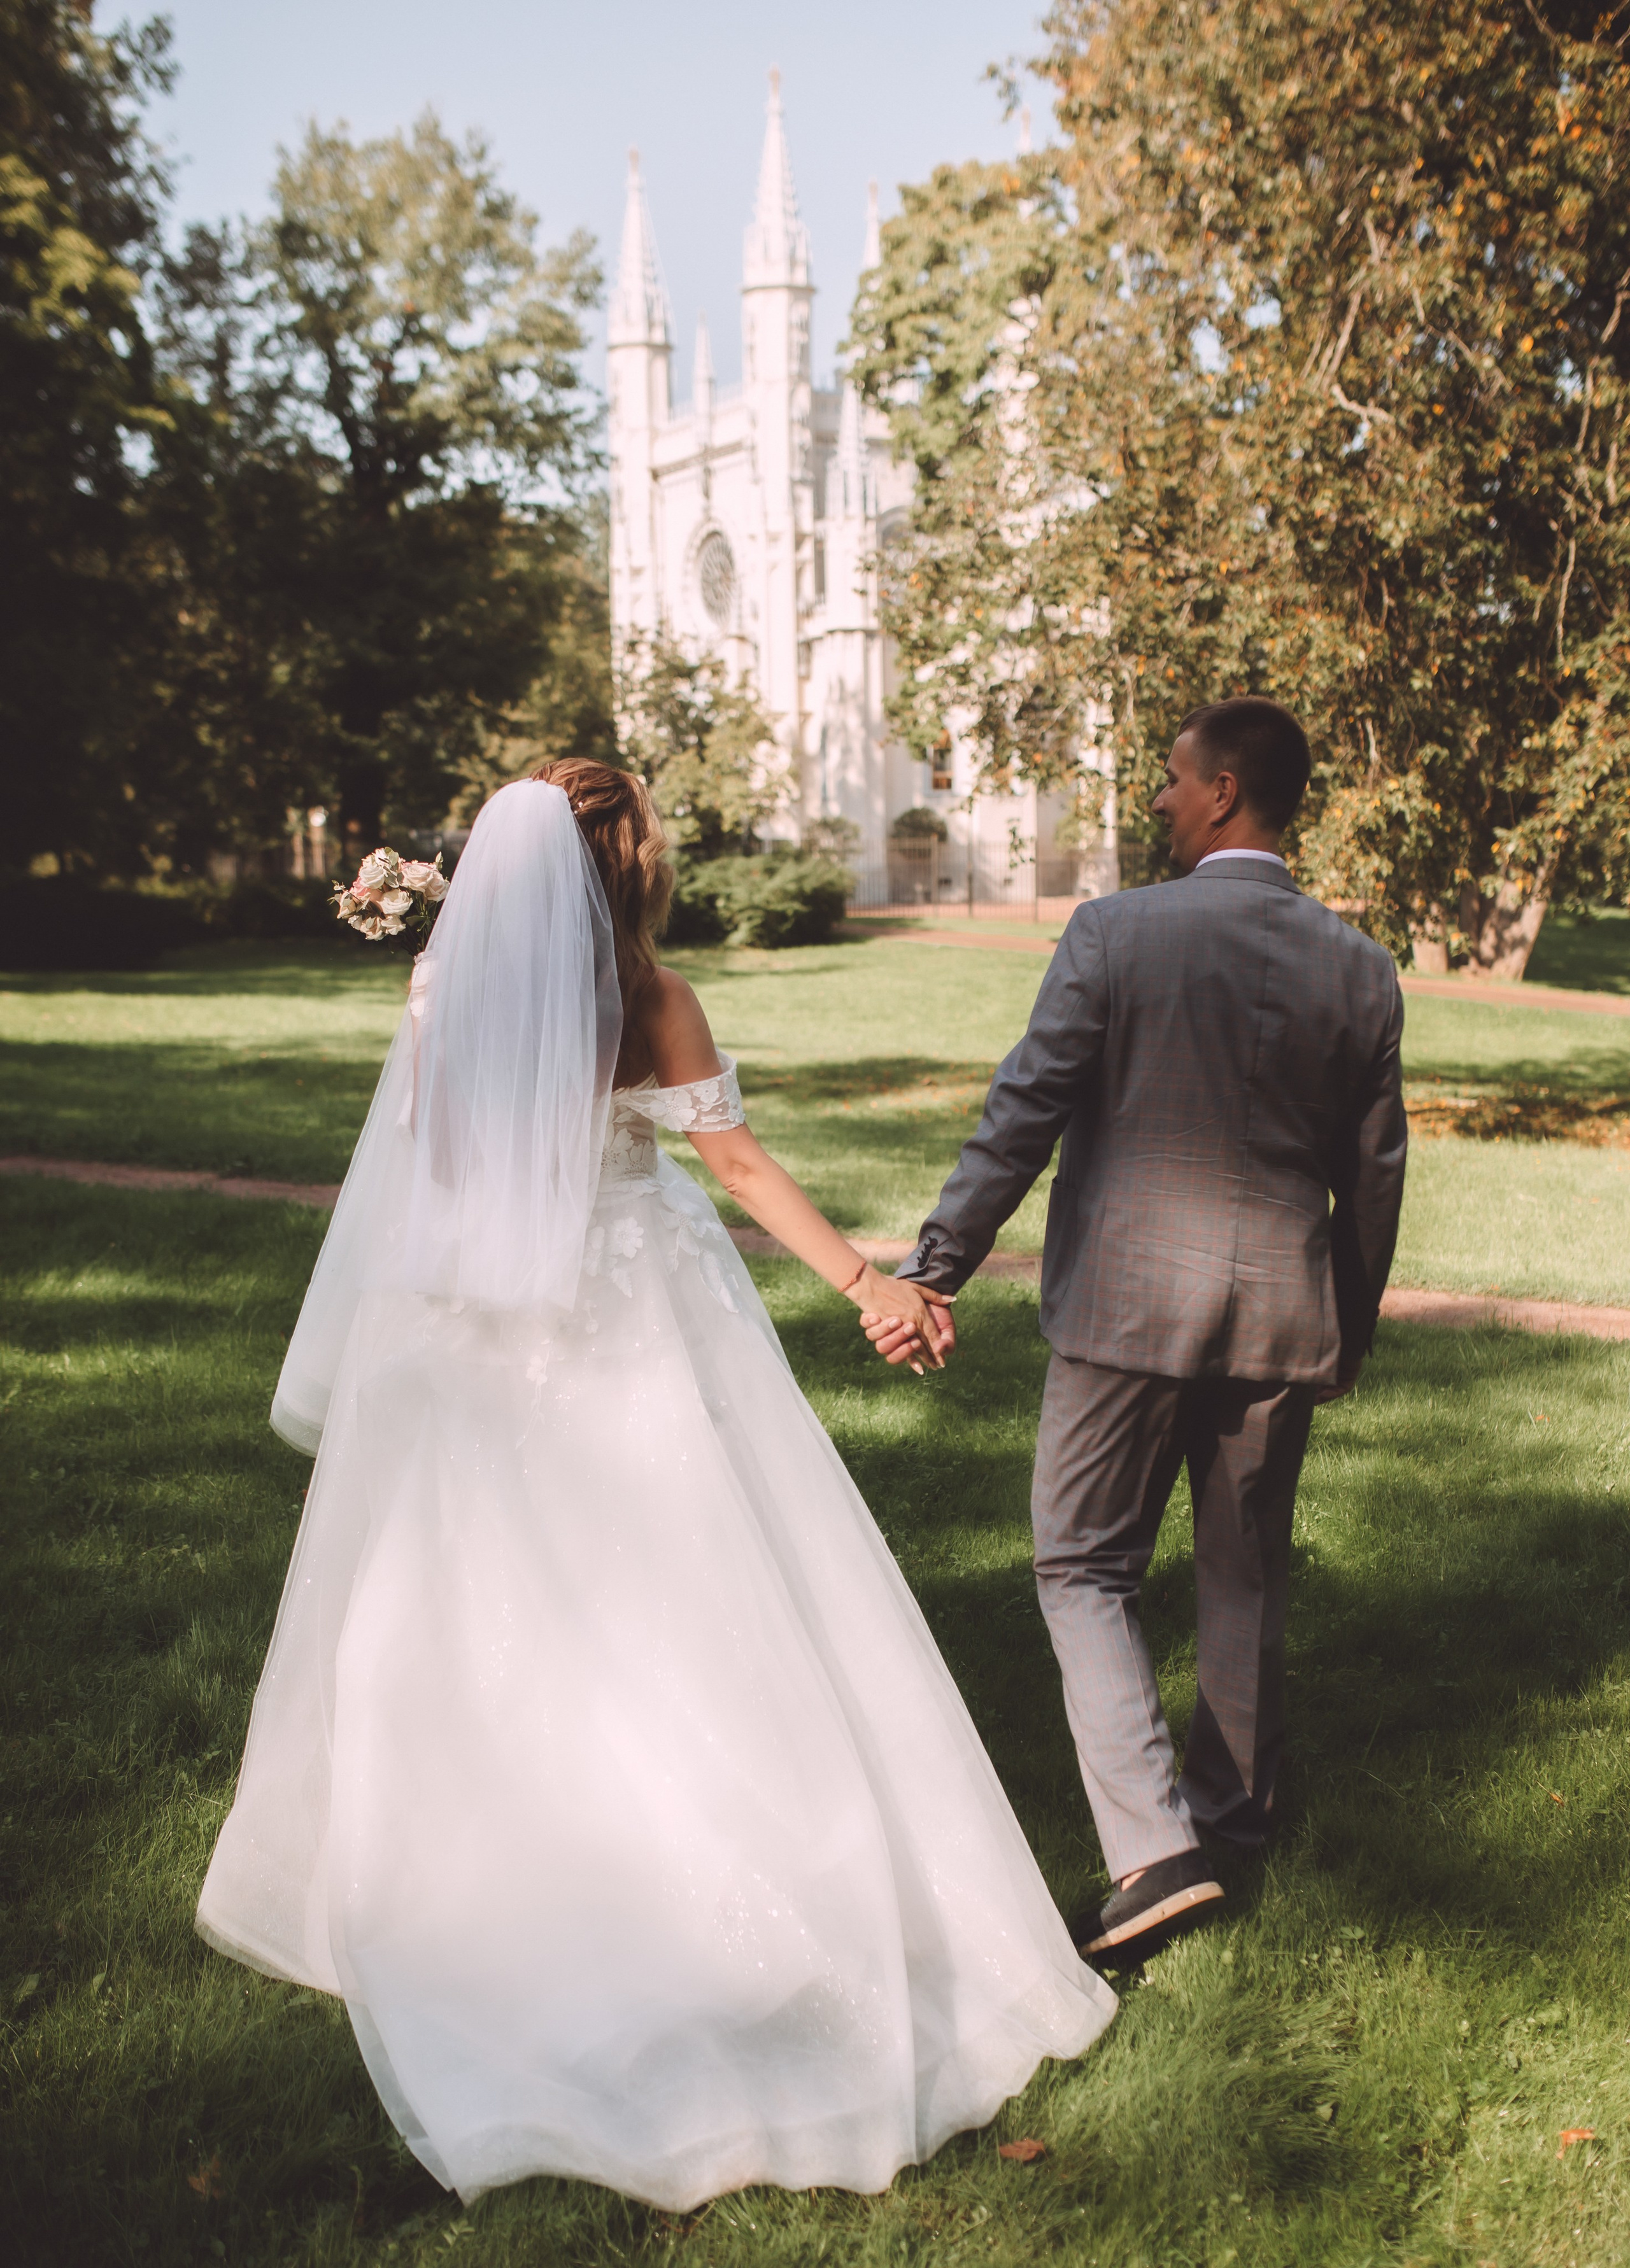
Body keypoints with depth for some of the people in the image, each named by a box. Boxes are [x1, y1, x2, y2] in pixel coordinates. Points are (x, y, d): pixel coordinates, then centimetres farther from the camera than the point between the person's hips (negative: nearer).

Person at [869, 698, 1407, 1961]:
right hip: (1282, 1313, 4)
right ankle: (1238, 1801, 39)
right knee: (1247, 1573, 20)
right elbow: (1375, 1173, 6)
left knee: (1087, 1570, 7)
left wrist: (935, 1272, -8)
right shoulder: (1359, 967, 0)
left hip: (1130, 1303, -4)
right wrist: (1354, 1329, 19)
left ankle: (1157, 1849, -3)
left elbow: (1022, 1118, -14)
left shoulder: (1116, 933, -12)